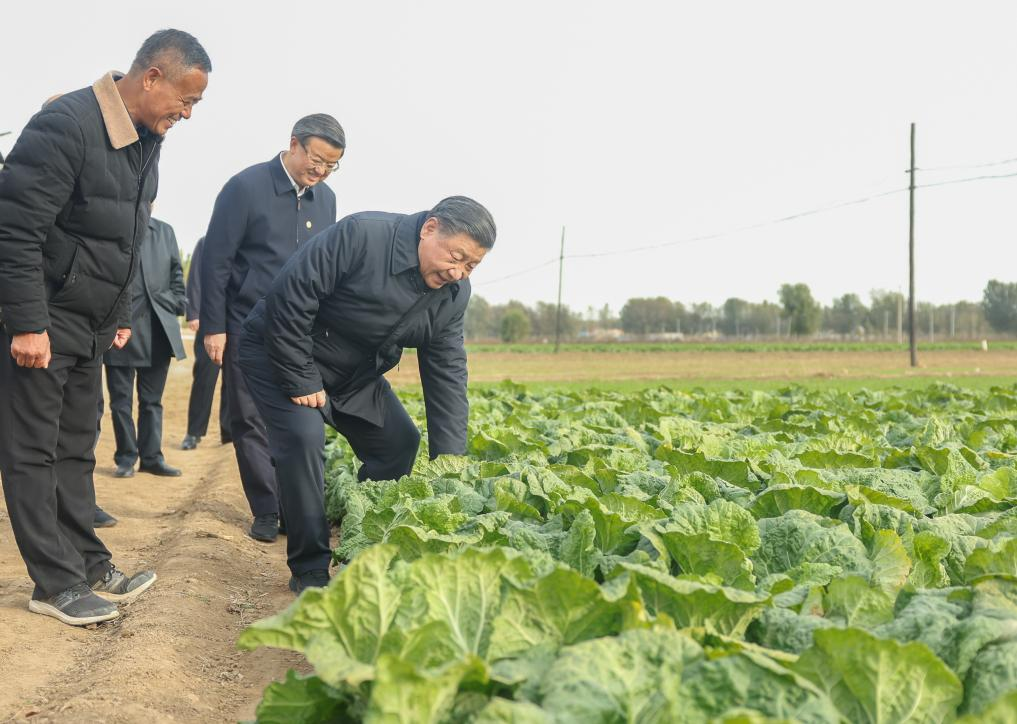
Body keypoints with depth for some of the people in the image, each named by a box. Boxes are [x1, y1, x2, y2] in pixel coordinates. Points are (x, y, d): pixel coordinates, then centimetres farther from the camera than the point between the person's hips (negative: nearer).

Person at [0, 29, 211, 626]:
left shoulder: (146, 143, 8)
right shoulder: (67, 125, -20)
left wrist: (122, 316, 18)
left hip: (90, 326, 9)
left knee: (77, 450, 13)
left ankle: (90, 566, 20)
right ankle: (56, 583, 7)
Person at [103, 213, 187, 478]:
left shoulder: (165, 231, 13)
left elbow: (177, 276, 15)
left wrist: (176, 309, 5)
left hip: (158, 328, 4)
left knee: (152, 399, 10)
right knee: (121, 399, 5)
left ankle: (152, 457, 17)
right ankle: (126, 458, 15)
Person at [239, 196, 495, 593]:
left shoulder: (454, 293, -9)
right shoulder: (361, 236, -32)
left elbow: (447, 374, -7)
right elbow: (290, 297, -30)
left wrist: (450, 460, -13)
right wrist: (300, 381, -26)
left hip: (356, 373, 7)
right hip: (283, 352, -7)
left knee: (399, 441, 3)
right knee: (304, 438, -25)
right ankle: (310, 571, -10)